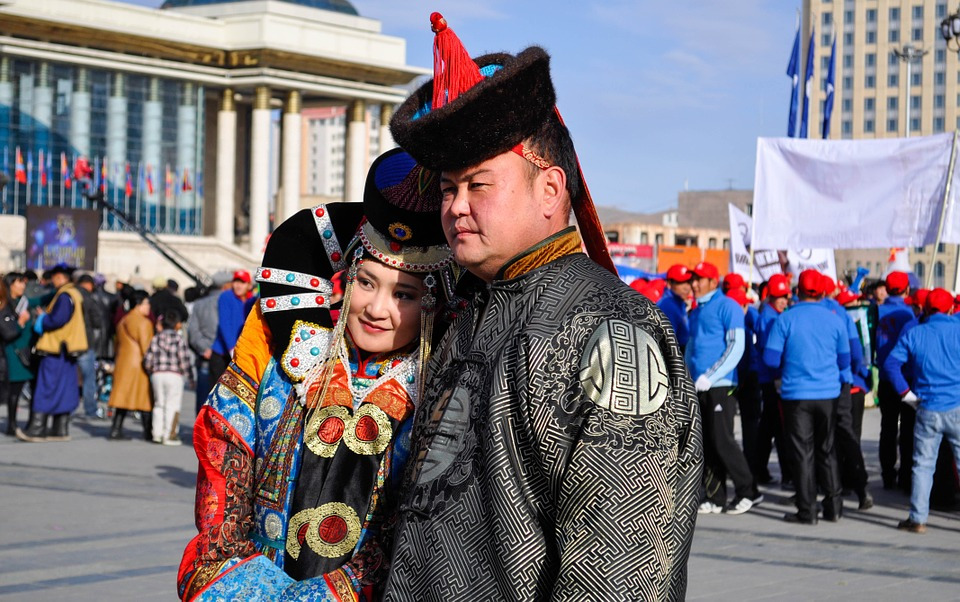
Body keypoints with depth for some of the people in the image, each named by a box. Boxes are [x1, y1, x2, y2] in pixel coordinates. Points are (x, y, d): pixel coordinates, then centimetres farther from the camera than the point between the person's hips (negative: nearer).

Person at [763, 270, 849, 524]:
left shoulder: (785, 320, -7)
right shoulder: (834, 320, 1)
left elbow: (771, 358, -7)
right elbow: (844, 360, 9)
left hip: (796, 395, -2)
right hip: (828, 394, 2)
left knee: (803, 453, 3)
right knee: (826, 450, 15)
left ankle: (807, 510, 4)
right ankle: (833, 505, 16)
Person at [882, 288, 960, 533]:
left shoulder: (913, 334, 2)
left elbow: (891, 364, -5)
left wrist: (906, 393, 0)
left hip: (928, 410, 1)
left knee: (923, 465, 7)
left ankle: (918, 518, 5)